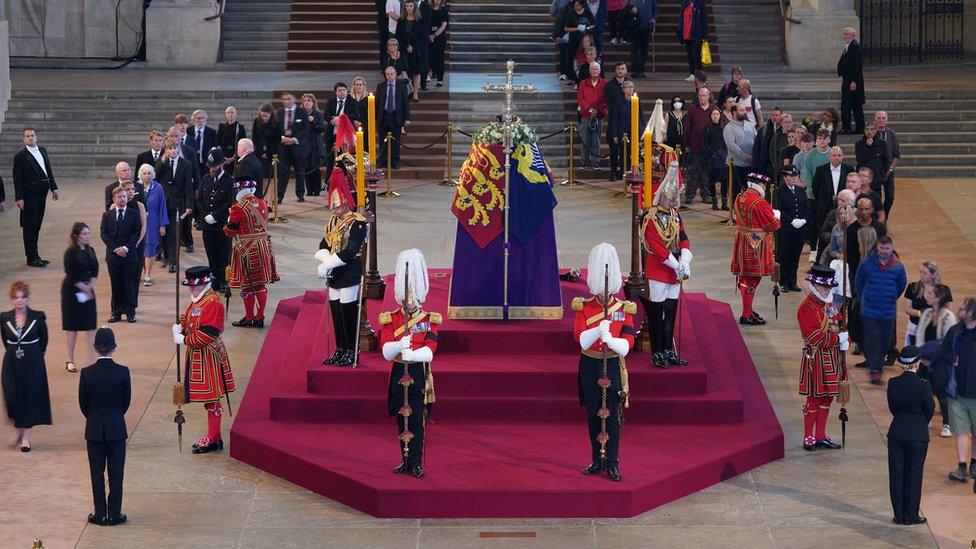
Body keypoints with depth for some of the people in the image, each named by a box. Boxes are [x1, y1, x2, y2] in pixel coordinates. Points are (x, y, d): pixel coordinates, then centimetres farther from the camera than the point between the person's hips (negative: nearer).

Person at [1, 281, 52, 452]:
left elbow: (43, 341, 5)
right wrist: (15, 352, 12)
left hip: (33, 363, -1)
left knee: (31, 396, 2)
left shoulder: (38, 317, -7)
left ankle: (26, 436, 13)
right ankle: (19, 431, 20)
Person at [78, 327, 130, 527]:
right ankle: (114, 514, 10)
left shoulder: (87, 373, -11)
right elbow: (127, 400, -1)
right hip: (117, 429, 0)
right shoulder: (122, 372, -11)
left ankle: (100, 514, 12)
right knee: (116, 473, 8)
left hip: (94, 430, 0)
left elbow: (83, 403, -2)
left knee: (97, 473, 9)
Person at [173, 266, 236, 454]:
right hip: (196, 355, 10)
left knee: (212, 400, -1)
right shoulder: (196, 300, 10)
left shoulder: (213, 303, -20)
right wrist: (178, 327, -5)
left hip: (208, 357, -10)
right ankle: (213, 437, 24)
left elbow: (206, 335, -25)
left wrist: (183, 340, -16)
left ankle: (213, 440, 5)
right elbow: (186, 318, 18)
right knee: (207, 398, 16)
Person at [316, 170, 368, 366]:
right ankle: (340, 351, 21)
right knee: (335, 312, 12)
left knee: (348, 312, -3)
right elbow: (323, 246, 9)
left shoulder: (357, 223, -14)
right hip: (334, 276, 8)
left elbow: (350, 252, -22)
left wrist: (327, 265, -20)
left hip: (350, 275, -8)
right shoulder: (333, 221, 12)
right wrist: (326, 260, -13)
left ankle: (351, 353, 5)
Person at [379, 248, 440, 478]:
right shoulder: (389, 320, 1)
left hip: (419, 375, -2)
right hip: (399, 374, 2)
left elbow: (429, 352, -14)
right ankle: (406, 461, 19)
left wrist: (411, 354, -33)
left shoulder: (429, 320, -2)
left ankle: (416, 463, 1)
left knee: (417, 420, -4)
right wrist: (399, 346, -31)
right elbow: (386, 352, -10)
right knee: (401, 419, 8)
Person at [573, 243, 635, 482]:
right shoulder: (583, 308, -2)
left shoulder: (624, 309, -3)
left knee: (613, 416, -2)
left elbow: (627, 344, -11)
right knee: (593, 415, 8)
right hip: (590, 366, 1)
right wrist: (598, 330, -34)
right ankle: (597, 460, 20)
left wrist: (610, 339, -31)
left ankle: (612, 463, 4)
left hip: (613, 366, -1)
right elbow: (581, 339, -16)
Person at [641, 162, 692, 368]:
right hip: (657, 274, -7)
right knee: (656, 314, 0)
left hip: (674, 273, 7)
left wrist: (685, 263, -9)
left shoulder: (675, 216, 9)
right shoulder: (651, 220, -15)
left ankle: (668, 351, 18)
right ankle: (657, 354, 5)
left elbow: (684, 241, 7)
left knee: (670, 313, 11)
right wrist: (677, 266, -16)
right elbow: (658, 249, -19)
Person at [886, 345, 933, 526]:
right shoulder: (923, 386, -15)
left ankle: (899, 515, 14)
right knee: (914, 475, 7)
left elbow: (892, 408, 4)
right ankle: (911, 516, 11)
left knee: (896, 474, 10)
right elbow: (929, 411, -4)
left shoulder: (893, 383, -5)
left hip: (896, 434, 3)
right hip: (918, 435, -3)